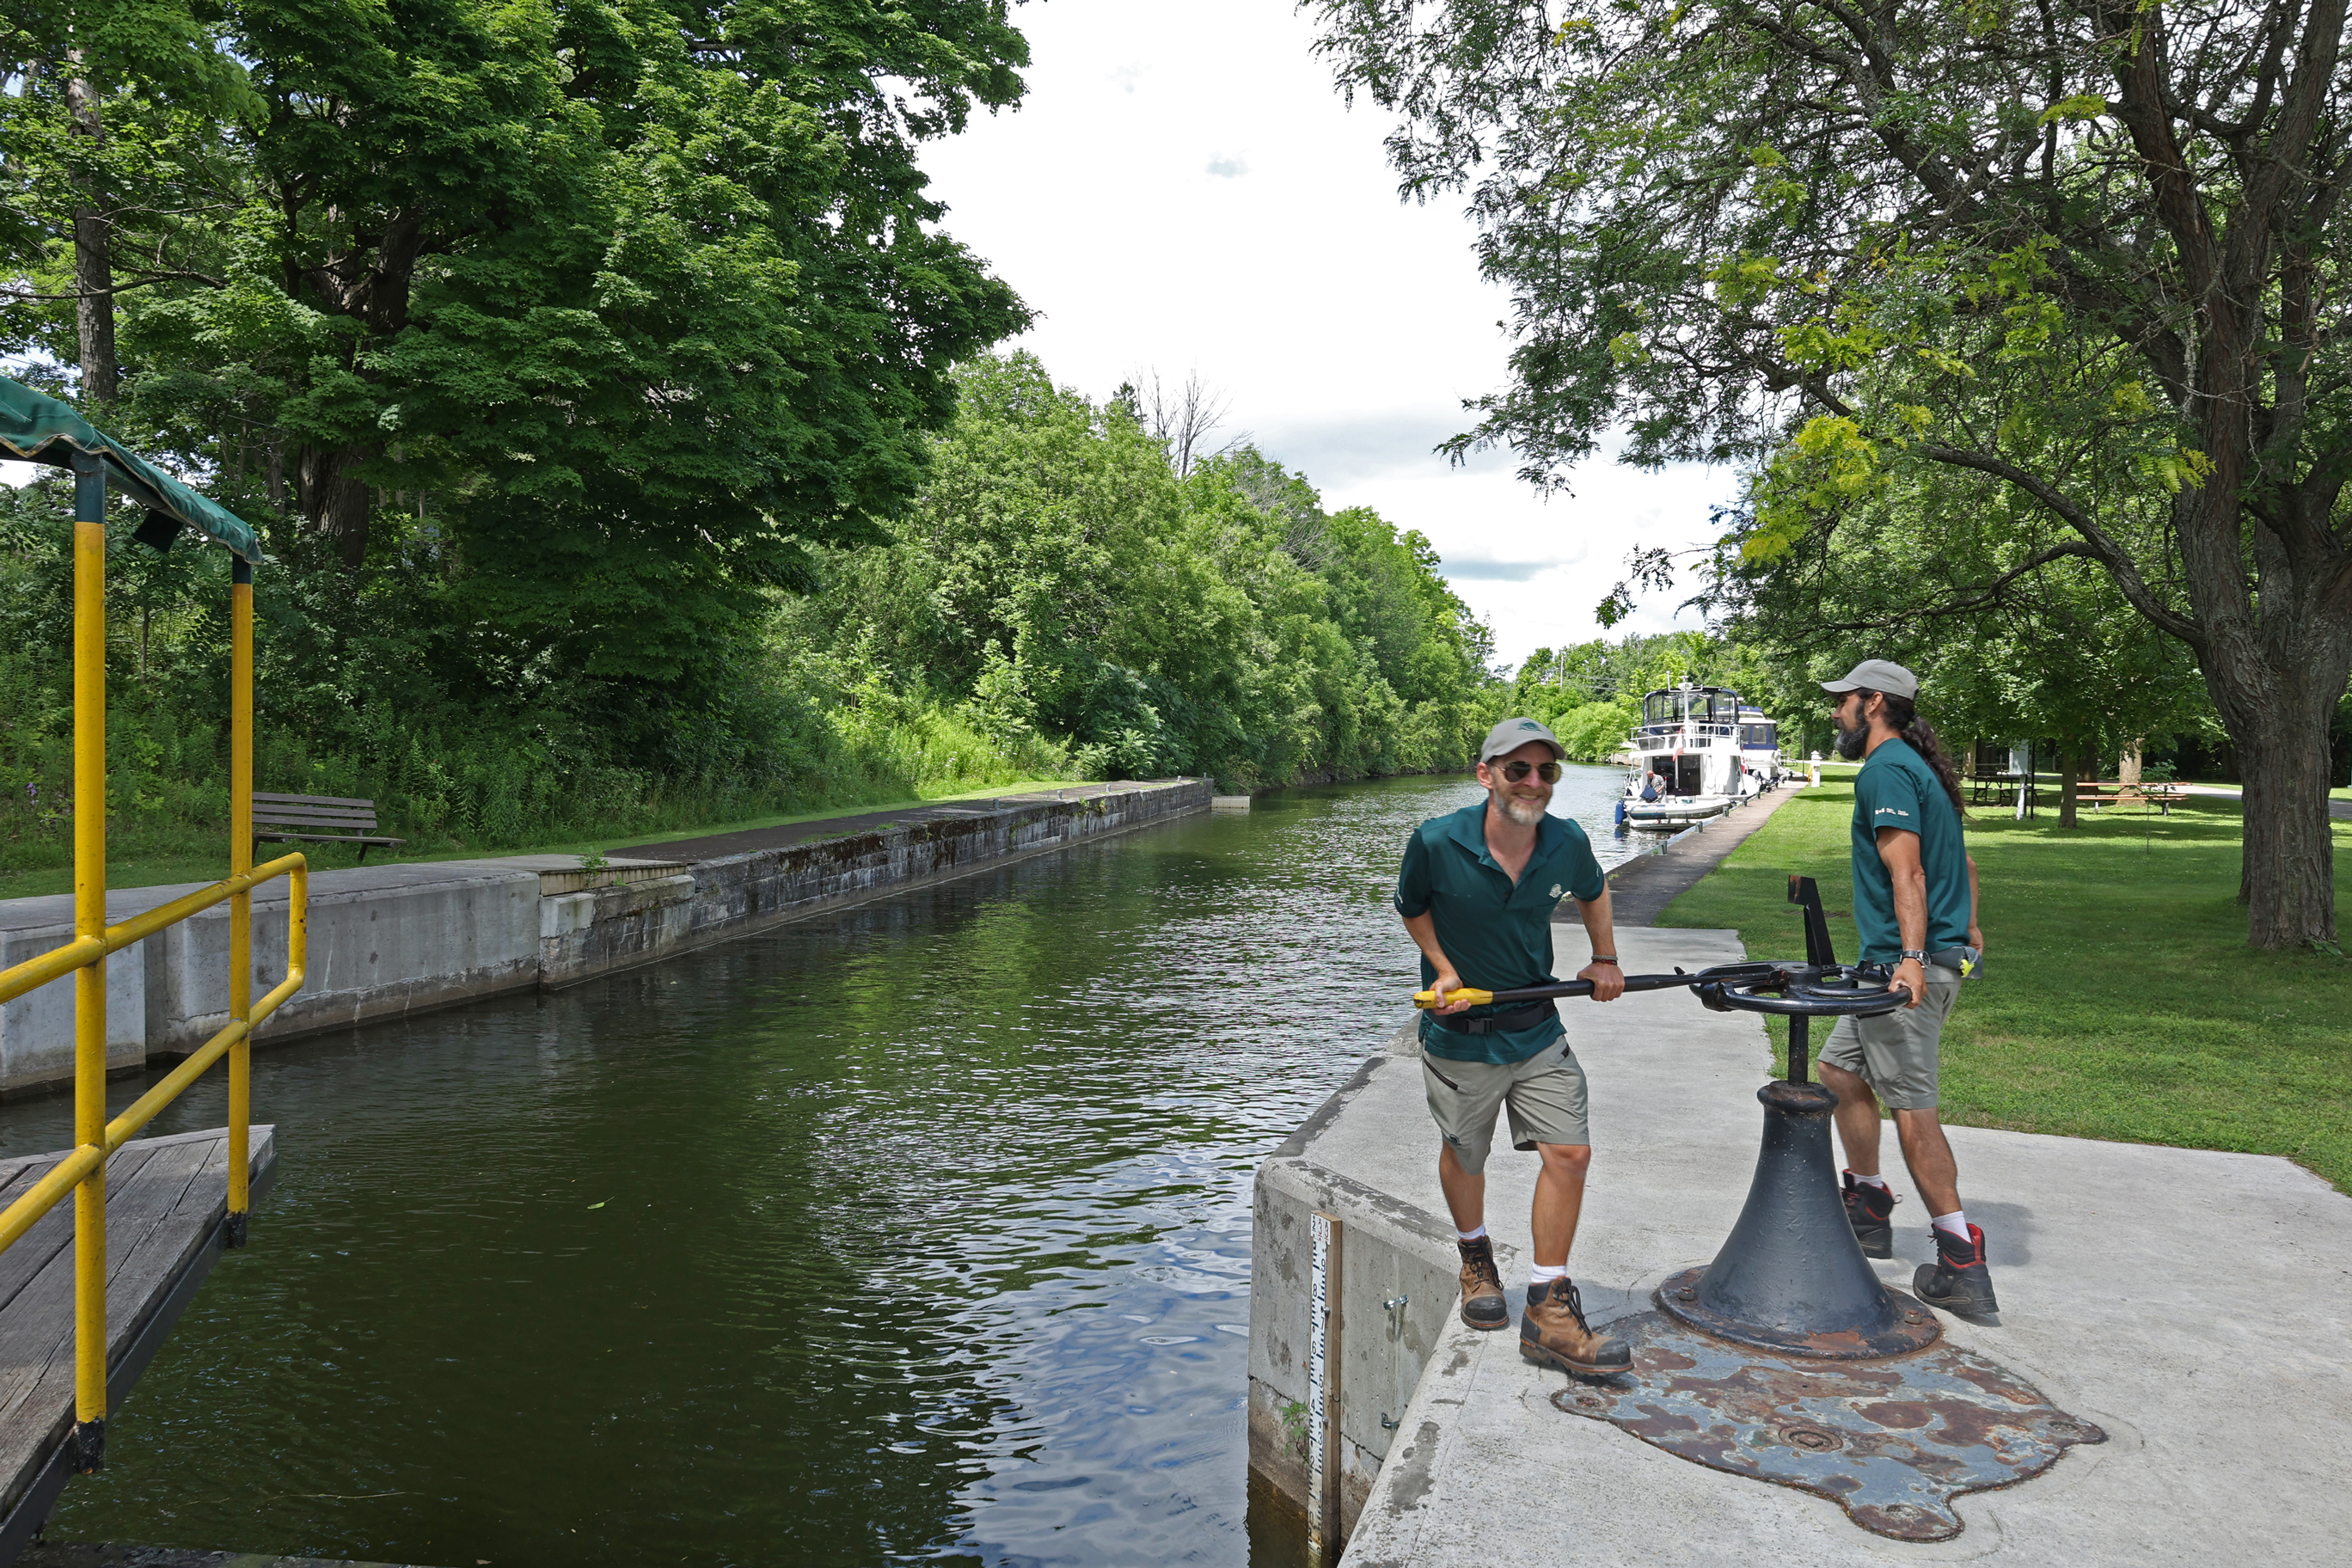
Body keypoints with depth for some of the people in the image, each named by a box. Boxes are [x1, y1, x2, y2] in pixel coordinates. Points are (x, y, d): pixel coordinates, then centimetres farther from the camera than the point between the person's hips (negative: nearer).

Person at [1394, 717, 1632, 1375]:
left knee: (1569, 1153, -5)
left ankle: (1548, 1312, 6)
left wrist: (1605, 961, 16)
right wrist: (1446, 971, -10)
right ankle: (1476, 1261, 44)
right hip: (1459, 1028, -2)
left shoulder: (1567, 843, -10)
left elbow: (1594, 891, 15)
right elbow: (1413, 907, 1)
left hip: (1537, 1027, 3)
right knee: (1463, 1155, 14)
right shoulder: (1436, 842, -20)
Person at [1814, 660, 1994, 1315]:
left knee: (1911, 1106, -8)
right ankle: (1868, 1210, 27)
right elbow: (1960, 861, 28)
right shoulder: (1918, 769, 19)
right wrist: (1966, 927, 31)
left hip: (1905, 965, -11)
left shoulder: (1885, 771, -13)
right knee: (1840, 1068, 18)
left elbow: (1906, 871, -24)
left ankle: (1961, 1261, -5)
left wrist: (1912, 957, -30)